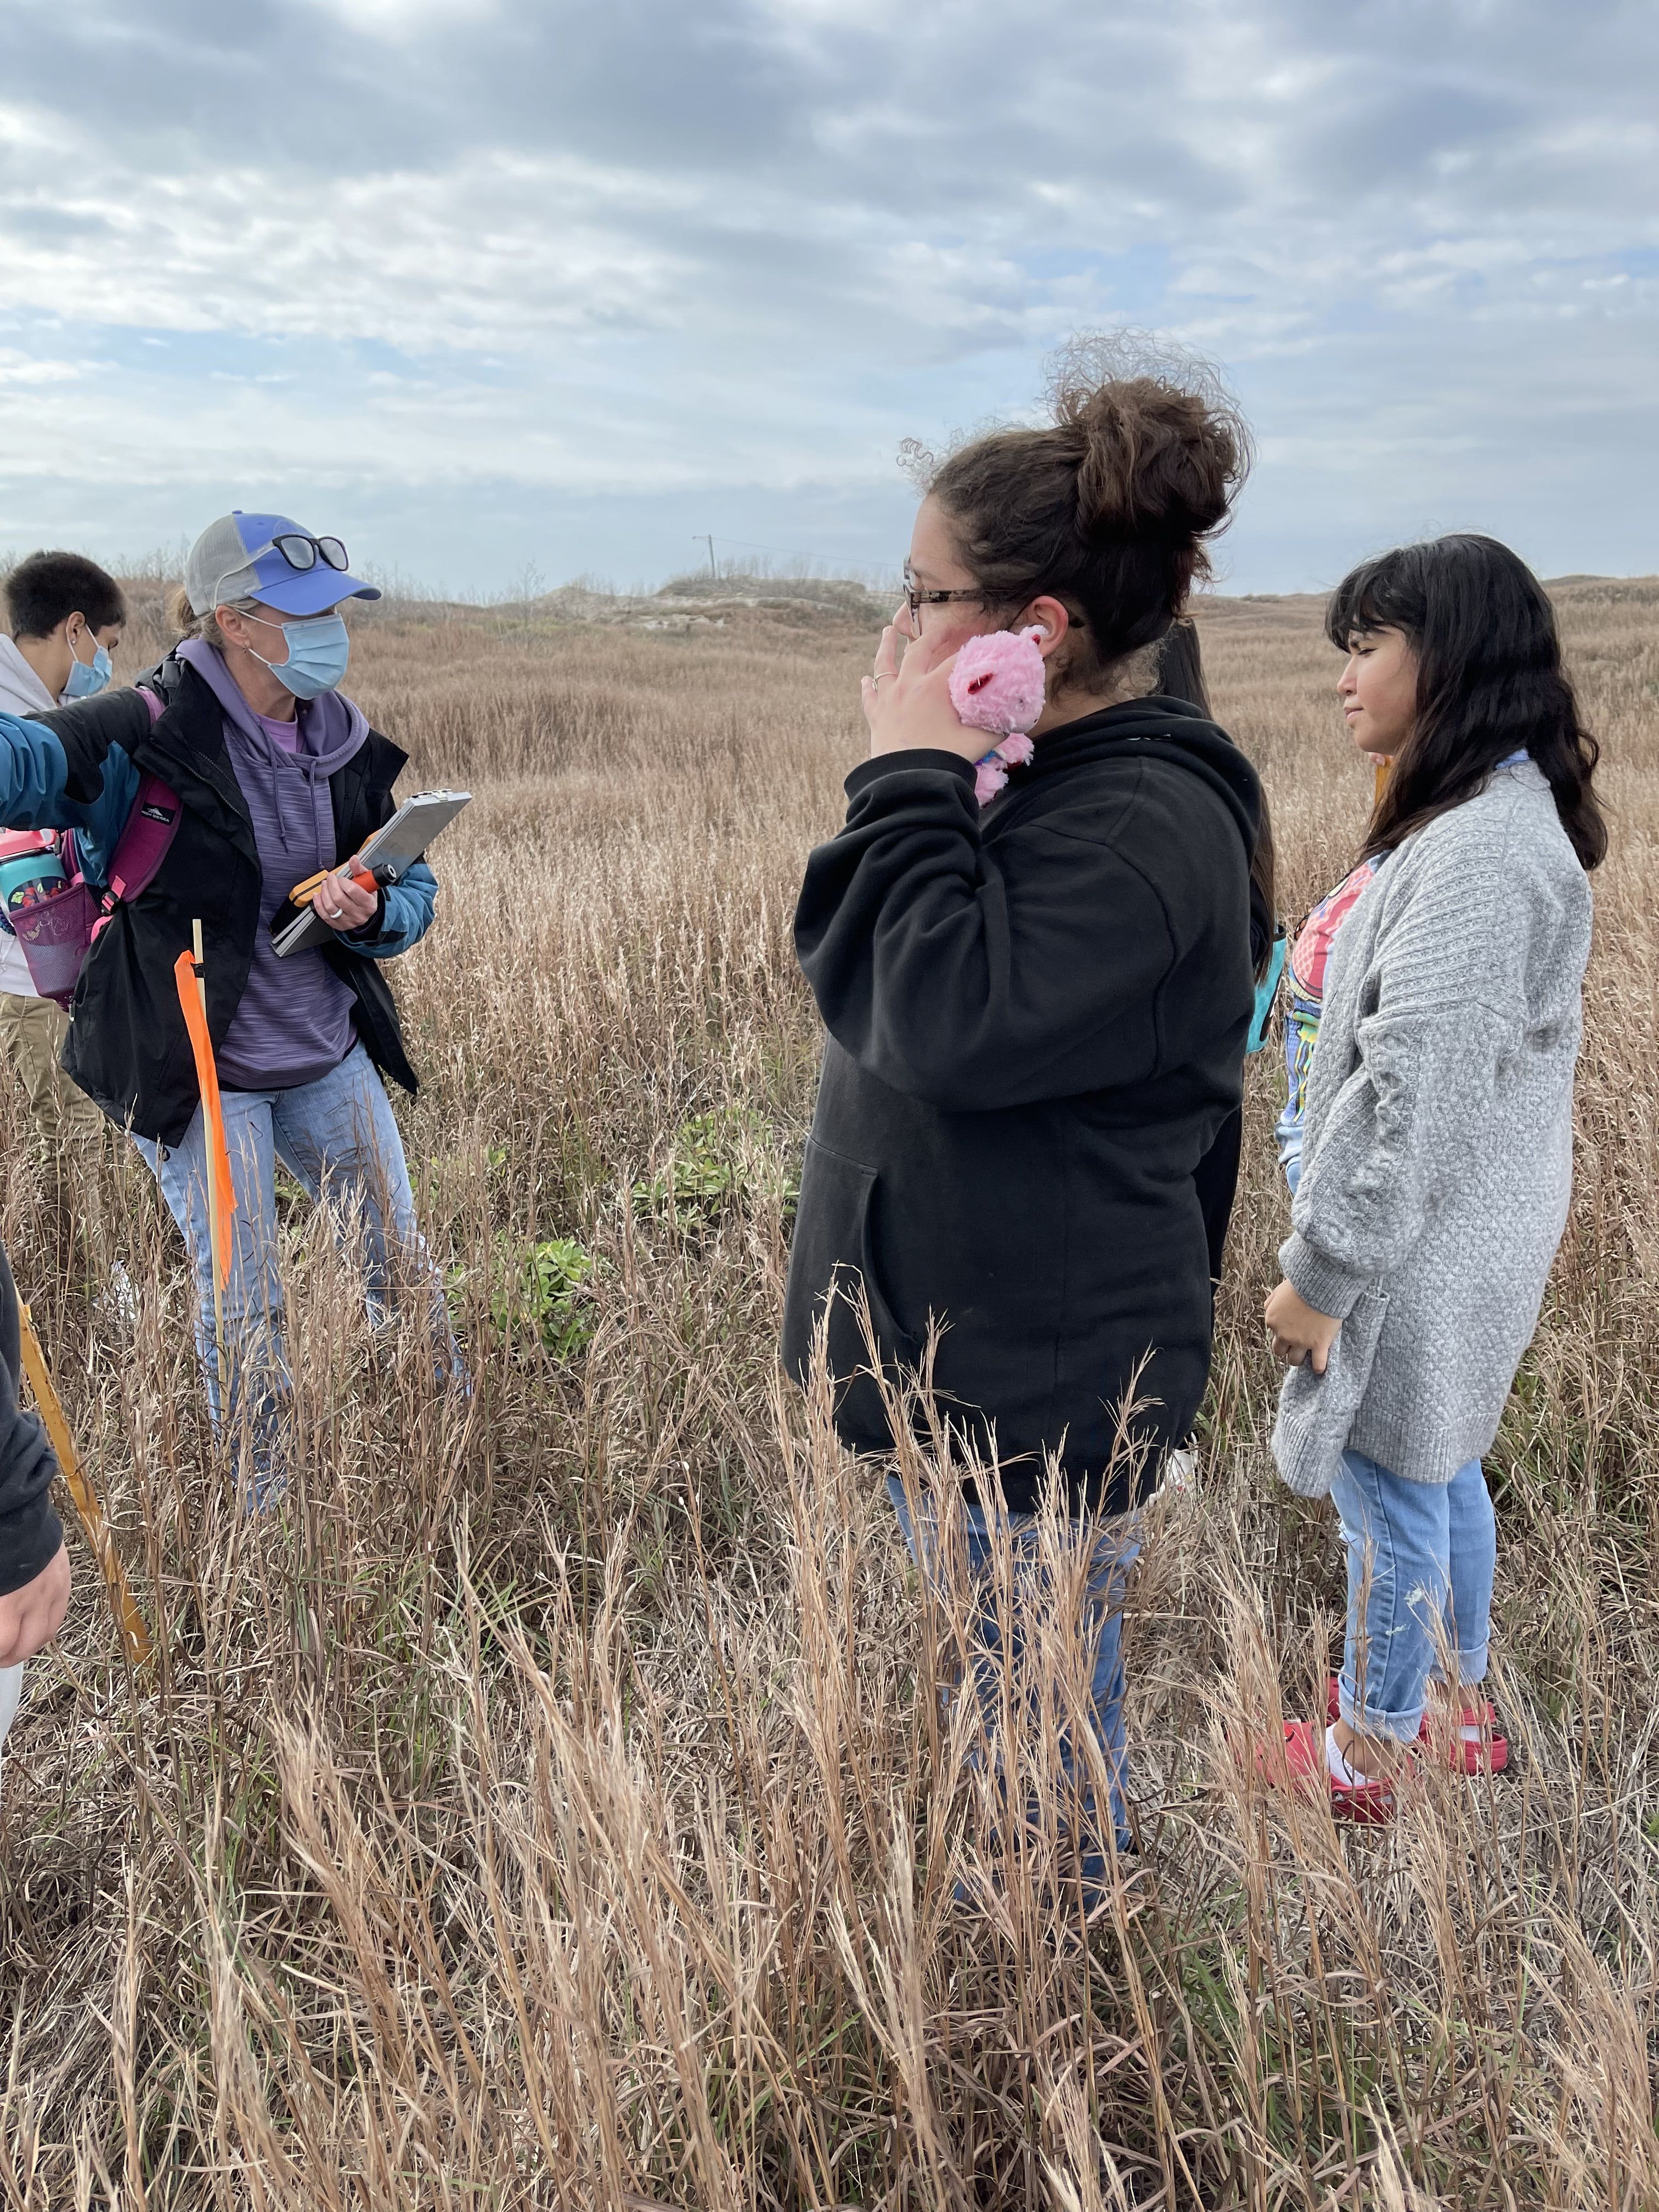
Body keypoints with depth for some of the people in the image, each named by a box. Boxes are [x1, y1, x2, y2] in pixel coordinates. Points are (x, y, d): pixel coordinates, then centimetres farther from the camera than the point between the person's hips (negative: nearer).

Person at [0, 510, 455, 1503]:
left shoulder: (345, 744, 0)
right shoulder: (151, 733, -18)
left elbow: (415, 889, 6)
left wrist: (372, 912, -17)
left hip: (331, 1056, 5)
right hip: (198, 1074, -5)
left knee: (404, 1266, 17)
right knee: (245, 1310, 6)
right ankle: (268, 1502, 31)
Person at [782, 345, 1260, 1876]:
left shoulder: (1143, 825, -23)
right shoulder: (1049, 782, 9)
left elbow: (949, 1027, -31)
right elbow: (862, 984, 13)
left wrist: (914, 780, -25)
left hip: (1040, 1383, -10)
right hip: (972, 1346, 10)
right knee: (1003, 1691, 28)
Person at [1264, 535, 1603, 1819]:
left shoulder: (1476, 856, -27)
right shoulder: (1496, 813, 6)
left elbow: (1415, 1103, -27)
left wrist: (1319, 1275, -18)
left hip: (1425, 1250, -10)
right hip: (1460, 1235, 10)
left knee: (1391, 1498, 9)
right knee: (1442, 1473, 23)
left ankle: (1367, 1756, 31)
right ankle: (1457, 1706, 44)